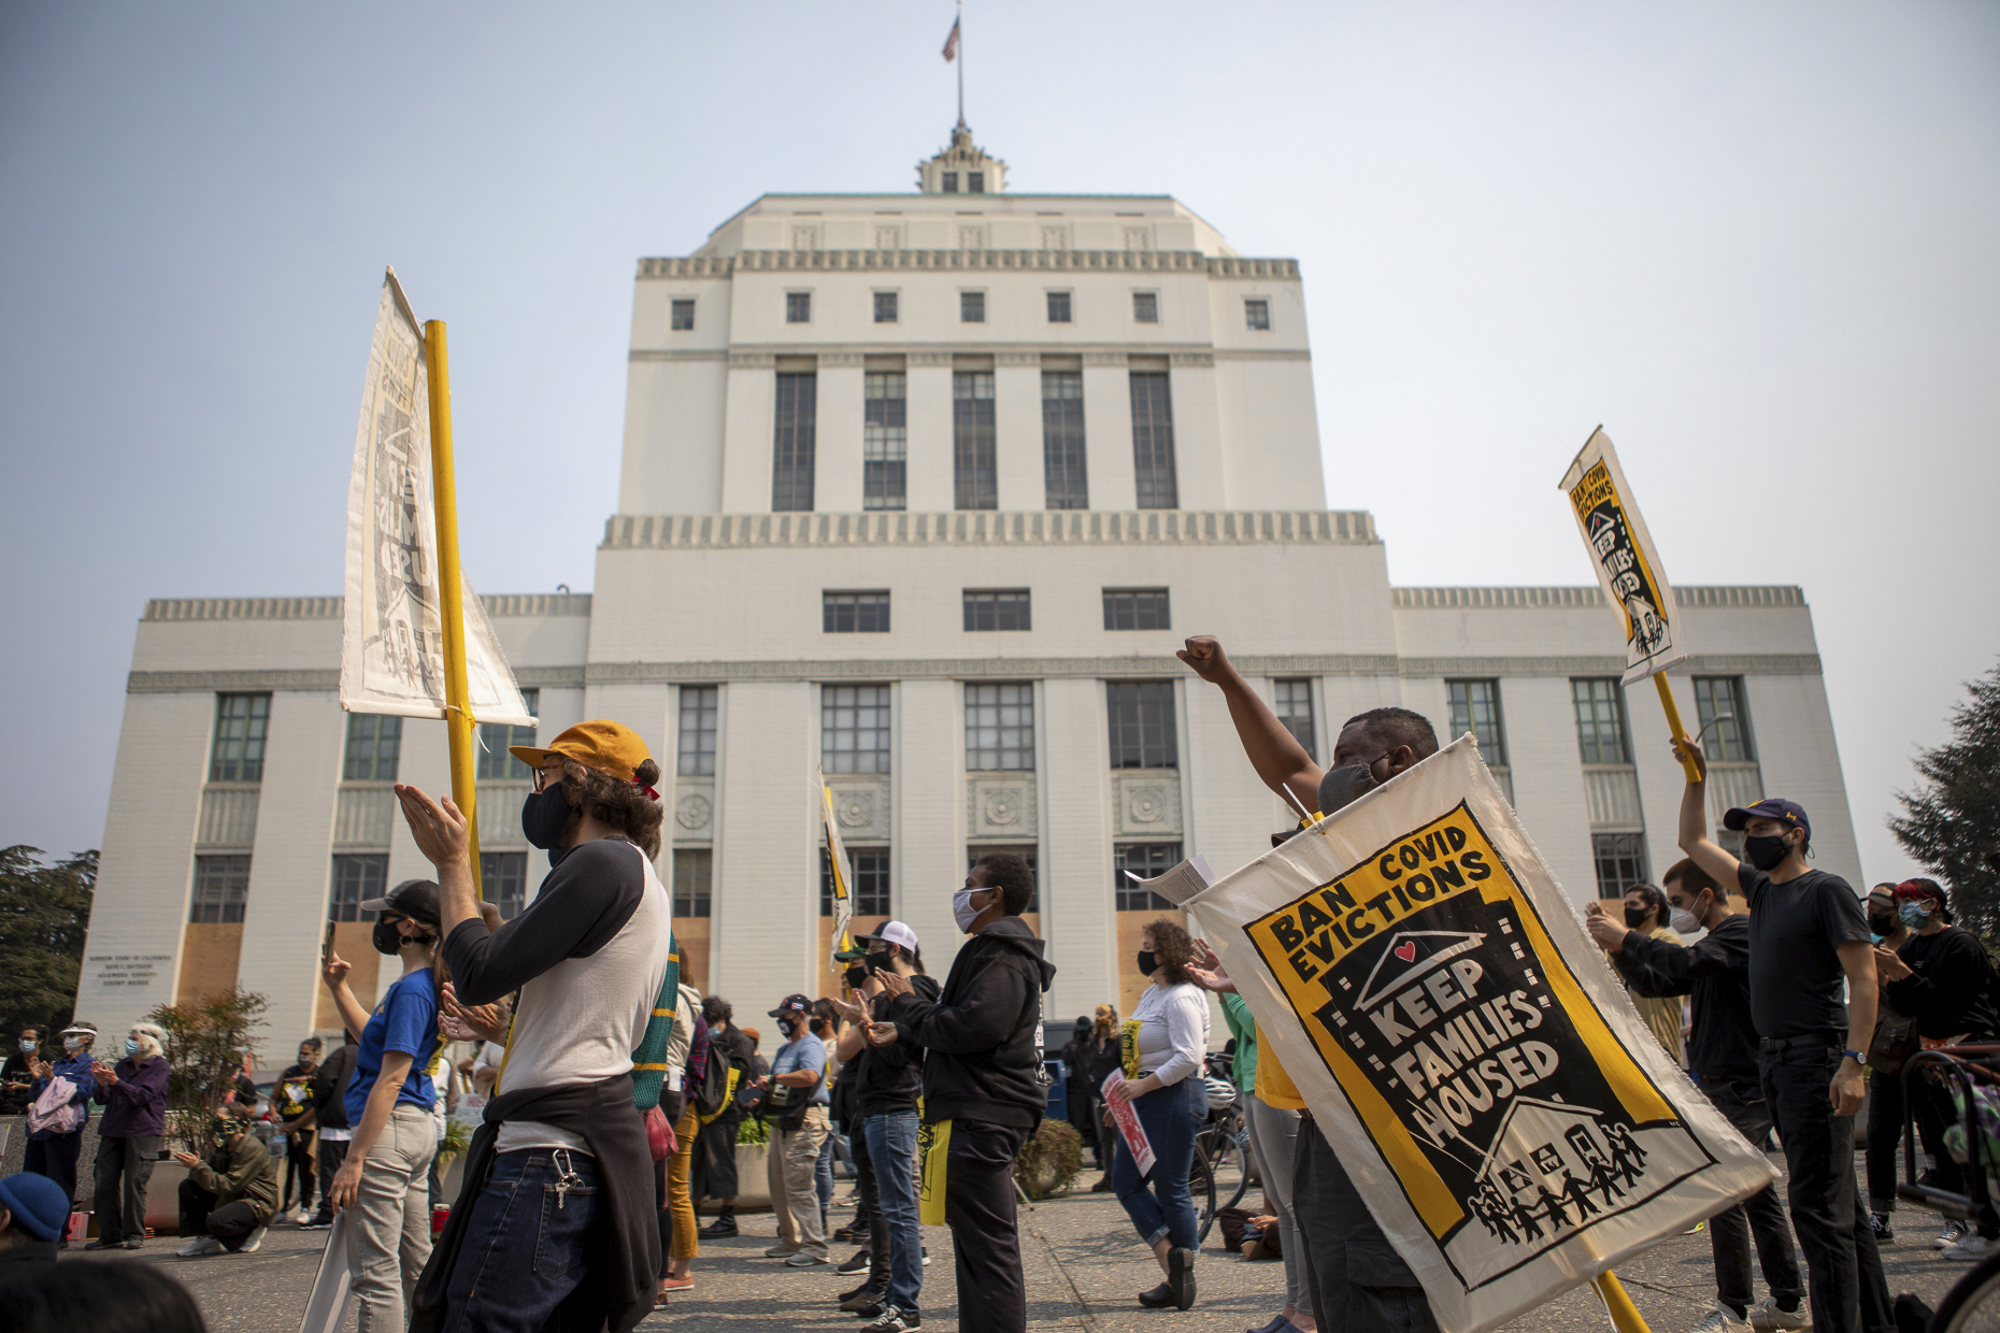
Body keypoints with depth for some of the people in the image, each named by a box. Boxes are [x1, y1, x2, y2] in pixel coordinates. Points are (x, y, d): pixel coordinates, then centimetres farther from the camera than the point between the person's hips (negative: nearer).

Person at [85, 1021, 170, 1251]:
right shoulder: (122, 1065, 16)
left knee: (134, 1182, -6)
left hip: (142, 1130, -6)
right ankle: (109, 1235, 7)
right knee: (105, 1182, 0)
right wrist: (102, 1083, -9)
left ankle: (134, 1234, 2)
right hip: (112, 1129, 6)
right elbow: (103, 1100, 11)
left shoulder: (158, 1065, -1)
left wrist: (114, 1081, -24)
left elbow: (142, 1096, -15)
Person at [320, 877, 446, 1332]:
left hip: (389, 1128, -10)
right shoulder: (424, 983, 14)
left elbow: (391, 1080, -20)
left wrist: (354, 1158, -19)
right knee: (416, 1265, 16)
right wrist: (338, 987, 22)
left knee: (376, 1271, -6)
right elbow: (374, 1035, 30)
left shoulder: (412, 989, -16)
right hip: (417, 1129, 10)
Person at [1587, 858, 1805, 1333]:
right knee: (1756, 1192, 13)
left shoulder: (1741, 931, -11)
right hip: (1729, 1083, 10)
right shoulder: (1714, 941, 20)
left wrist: (1627, 937, -26)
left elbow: (1686, 962, -30)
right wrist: (1617, 946, 3)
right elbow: (1652, 983, 17)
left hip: (1742, 1085, -10)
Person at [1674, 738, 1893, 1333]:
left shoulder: (1827, 890, -8)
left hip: (1816, 1056, -8)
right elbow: (1693, 842, 23)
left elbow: (1864, 977, -14)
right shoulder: (1760, 887, 14)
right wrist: (1696, 776, 17)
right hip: (1774, 1056, 8)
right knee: (1839, 1199, 15)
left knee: (1819, 1206, -9)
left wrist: (1852, 1062, -22)